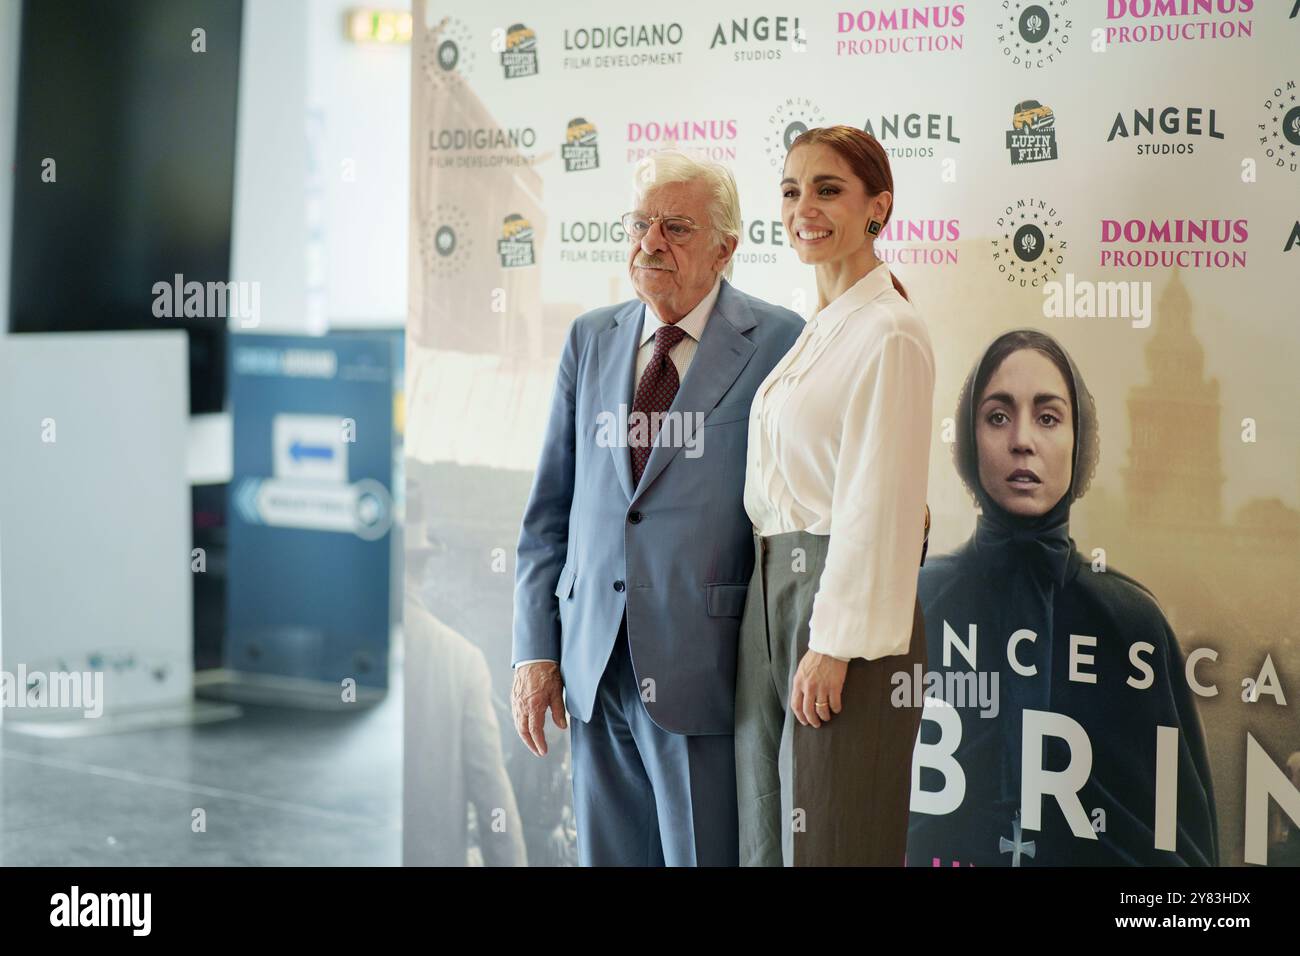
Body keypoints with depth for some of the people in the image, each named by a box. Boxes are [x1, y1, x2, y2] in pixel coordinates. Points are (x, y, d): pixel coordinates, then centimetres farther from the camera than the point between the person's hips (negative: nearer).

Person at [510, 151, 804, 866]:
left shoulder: (778, 343, -4)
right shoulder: (591, 339, 11)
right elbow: (550, 507, 12)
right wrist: (535, 650, 7)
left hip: (702, 666, -5)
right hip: (596, 666, 5)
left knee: (705, 856, 1)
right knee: (607, 857, 12)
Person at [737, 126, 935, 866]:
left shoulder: (890, 333, -13)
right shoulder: (818, 331, 15)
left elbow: (879, 505, -17)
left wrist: (835, 645, -19)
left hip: (844, 599, -9)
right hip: (775, 591, 9)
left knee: (830, 839, -1)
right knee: (768, 836, 13)